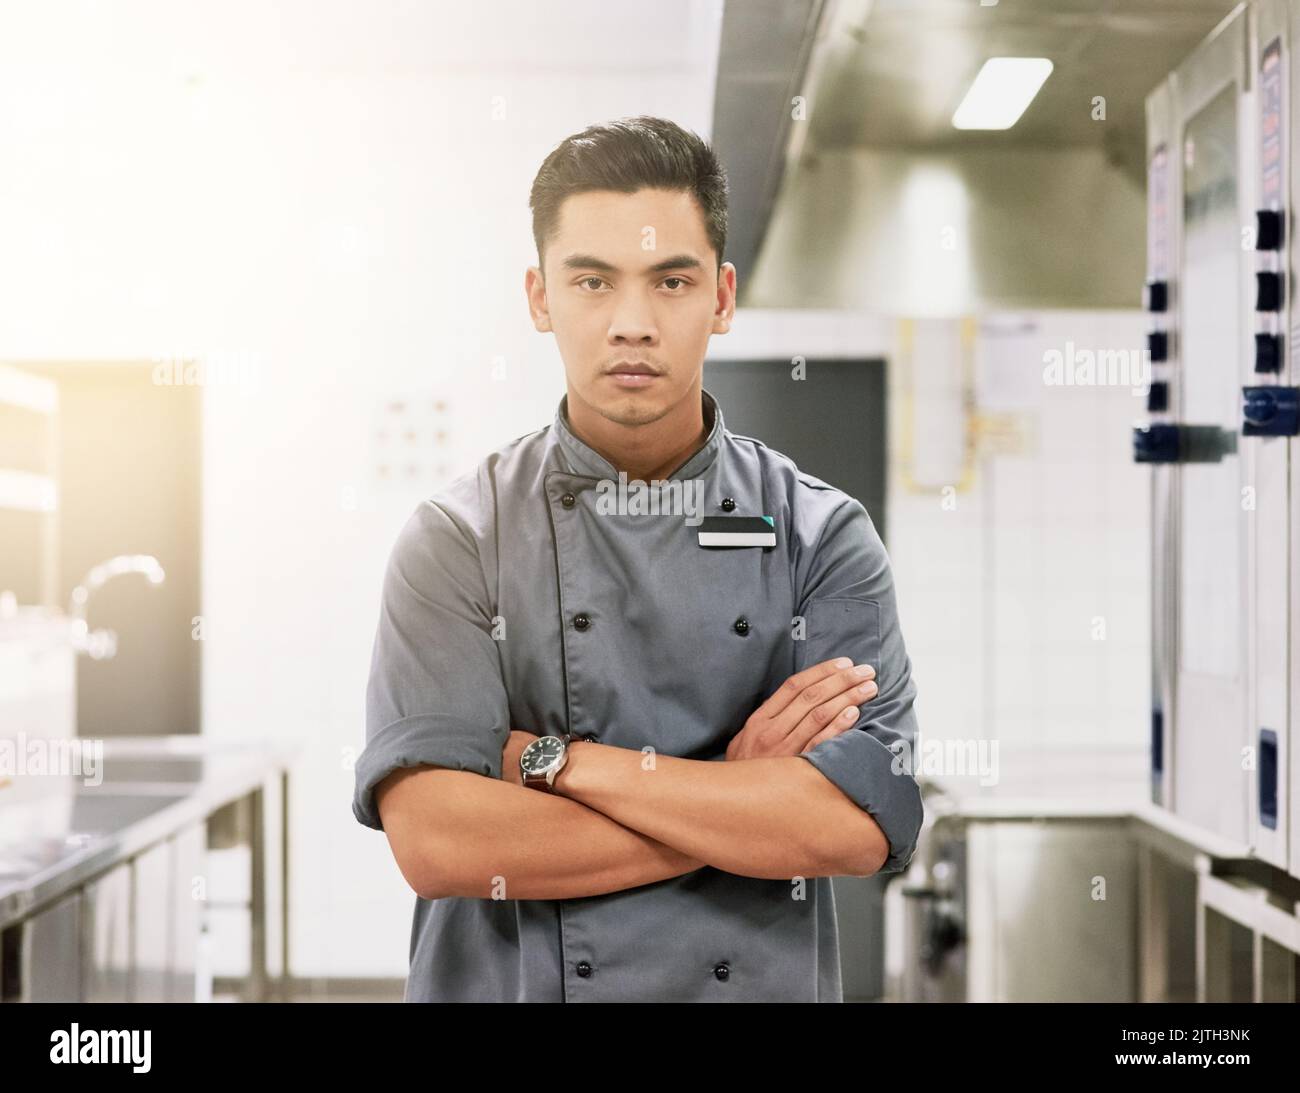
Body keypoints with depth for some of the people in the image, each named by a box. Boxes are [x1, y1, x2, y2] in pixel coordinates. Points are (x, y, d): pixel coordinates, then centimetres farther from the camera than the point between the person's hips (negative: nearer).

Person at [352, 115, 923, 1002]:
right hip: (505, 980, -1)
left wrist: (558, 762, -18)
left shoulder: (823, 536, -6)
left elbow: (860, 827, -17)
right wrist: (742, 800, -18)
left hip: (765, 981, 1)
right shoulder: (457, 540, -9)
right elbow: (434, 840, -20)